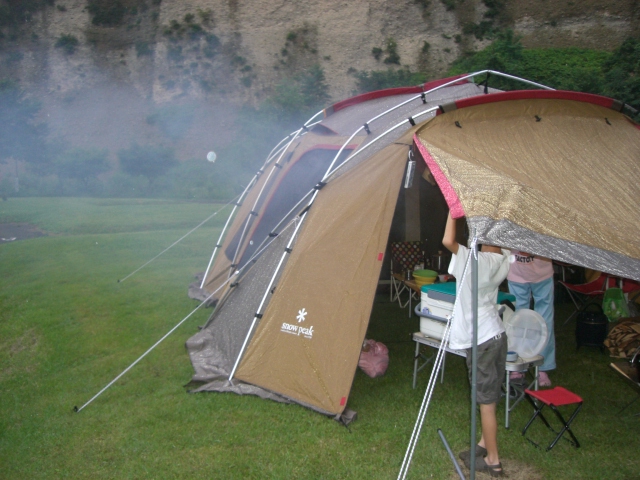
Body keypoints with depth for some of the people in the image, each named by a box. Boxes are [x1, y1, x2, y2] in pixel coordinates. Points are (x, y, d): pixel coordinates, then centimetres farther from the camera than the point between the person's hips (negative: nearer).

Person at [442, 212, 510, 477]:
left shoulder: (477, 260, -23)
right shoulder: (504, 260, 0)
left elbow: (448, 241, -34)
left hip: (481, 340, -8)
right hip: (496, 334, 8)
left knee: (486, 401, 2)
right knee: (489, 396, 20)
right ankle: (485, 444, 35)